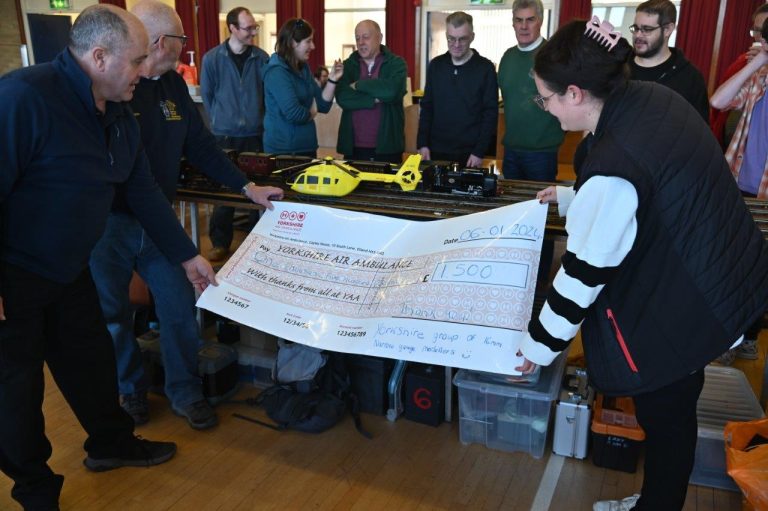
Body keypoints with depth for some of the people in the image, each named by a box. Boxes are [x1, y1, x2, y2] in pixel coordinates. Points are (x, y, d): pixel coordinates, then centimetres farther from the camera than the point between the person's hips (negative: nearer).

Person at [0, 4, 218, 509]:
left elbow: (144, 192, 8)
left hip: (68, 270, 8)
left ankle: (111, 443, 43)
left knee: (92, 358, 19)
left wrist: (188, 255, 10)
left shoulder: (119, 117, 1)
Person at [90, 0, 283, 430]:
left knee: (181, 307, 7)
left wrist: (249, 188, 8)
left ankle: (185, 391, 26)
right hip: (107, 224, -5)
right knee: (113, 316, 11)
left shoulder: (173, 86, 6)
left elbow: (201, 144, 12)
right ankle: (130, 391, 35)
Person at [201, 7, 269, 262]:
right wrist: (221, 120, 10)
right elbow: (207, 95, 5)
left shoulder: (262, 58, -2)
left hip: (255, 135, 1)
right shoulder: (212, 58, -5)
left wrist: (257, 120, 7)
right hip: (224, 136, -1)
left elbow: (269, 95, 7)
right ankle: (220, 242, 17)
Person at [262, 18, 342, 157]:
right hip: (284, 149, -8)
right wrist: (311, 112, -6)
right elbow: (294, 113, -27)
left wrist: (332, 79, -5)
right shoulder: (277, 72, -16)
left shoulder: (303, 68, 10)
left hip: (307, 146, 8)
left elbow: (323, 105, 9)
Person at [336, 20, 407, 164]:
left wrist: (358, 85, -9)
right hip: (353, 148, 2)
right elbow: (342, 98, -8)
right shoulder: (348, 65, 8)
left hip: (387, 148, -2)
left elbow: (391, 91, -20)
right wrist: (375, 99, -14)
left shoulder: (396, 64, 1)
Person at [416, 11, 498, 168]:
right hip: (436, 150, 3)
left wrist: (480, 151, -13)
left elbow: (490, 113, -7)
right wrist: (422, 143, 0)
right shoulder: (435, 65, 5)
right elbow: (426, 107, 8)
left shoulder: (485, 68, -5)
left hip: (470, 153, -3)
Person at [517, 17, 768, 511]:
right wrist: (572, 198, 25)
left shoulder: (612, 163, -30)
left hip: (685, 308, -9)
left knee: (664, 417, 13)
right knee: (671, 408, 24)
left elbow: (587, 270, -22)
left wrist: (540, 344, -10)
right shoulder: (652, 96, -4)